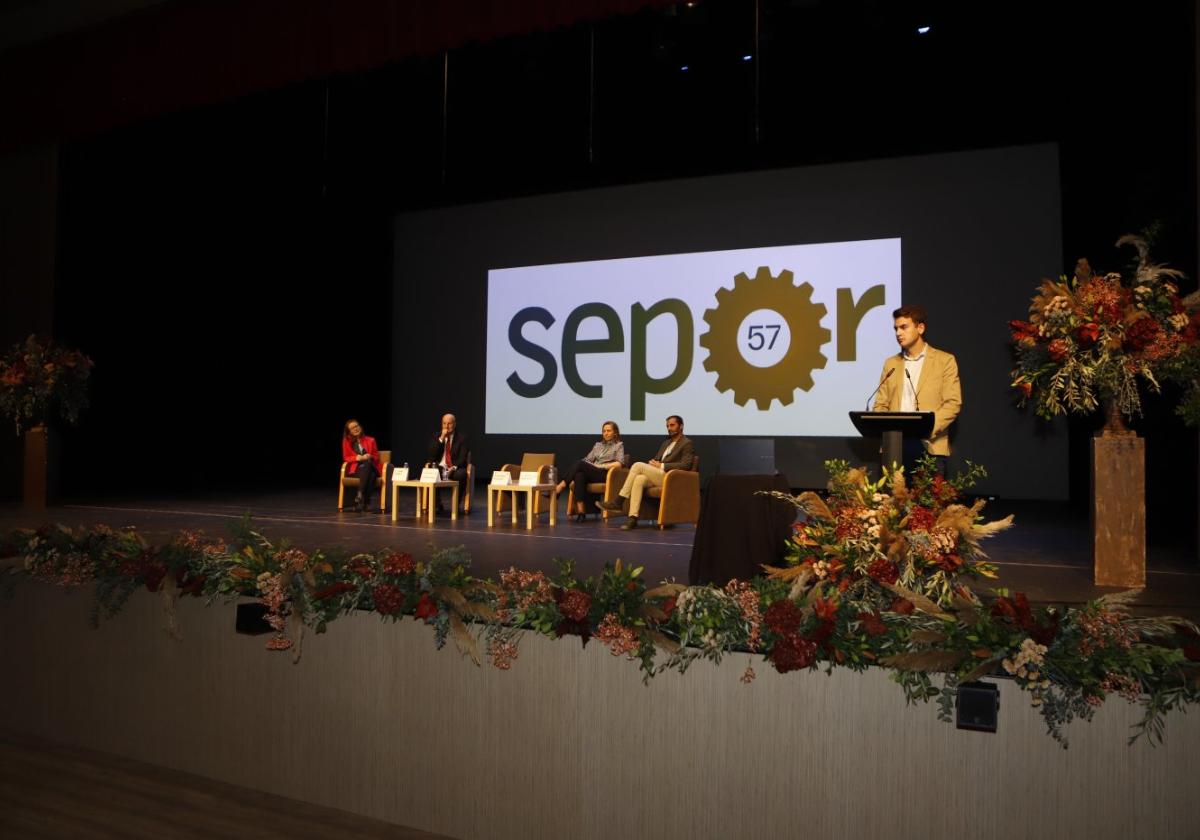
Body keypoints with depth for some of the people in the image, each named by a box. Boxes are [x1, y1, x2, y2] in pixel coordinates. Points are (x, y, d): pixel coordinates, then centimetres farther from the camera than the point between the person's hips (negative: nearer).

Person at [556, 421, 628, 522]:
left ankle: (560, 487, -29)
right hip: (591, 473, 4)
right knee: (579, 475, -34)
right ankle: (580, 511, -41)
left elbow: (620, 463, -2)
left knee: (580, 464, -30)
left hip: (605, 474, -4)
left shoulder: (619, 445, 14)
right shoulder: (598, 444, 29)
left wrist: (602, 466, -11)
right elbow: (588, 459, 20)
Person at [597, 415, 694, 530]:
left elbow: (685, 465, -11)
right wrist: (652, 463, 1)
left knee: (638, 465, -25)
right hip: (655, 475, 7)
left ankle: (618, 502, -22)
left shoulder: (686, 444, 3)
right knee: (639, 479, -29)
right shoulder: (666, 443, 28)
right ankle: (633, 518, -38)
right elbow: (656, 459, 27)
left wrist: (661, 465, -14)